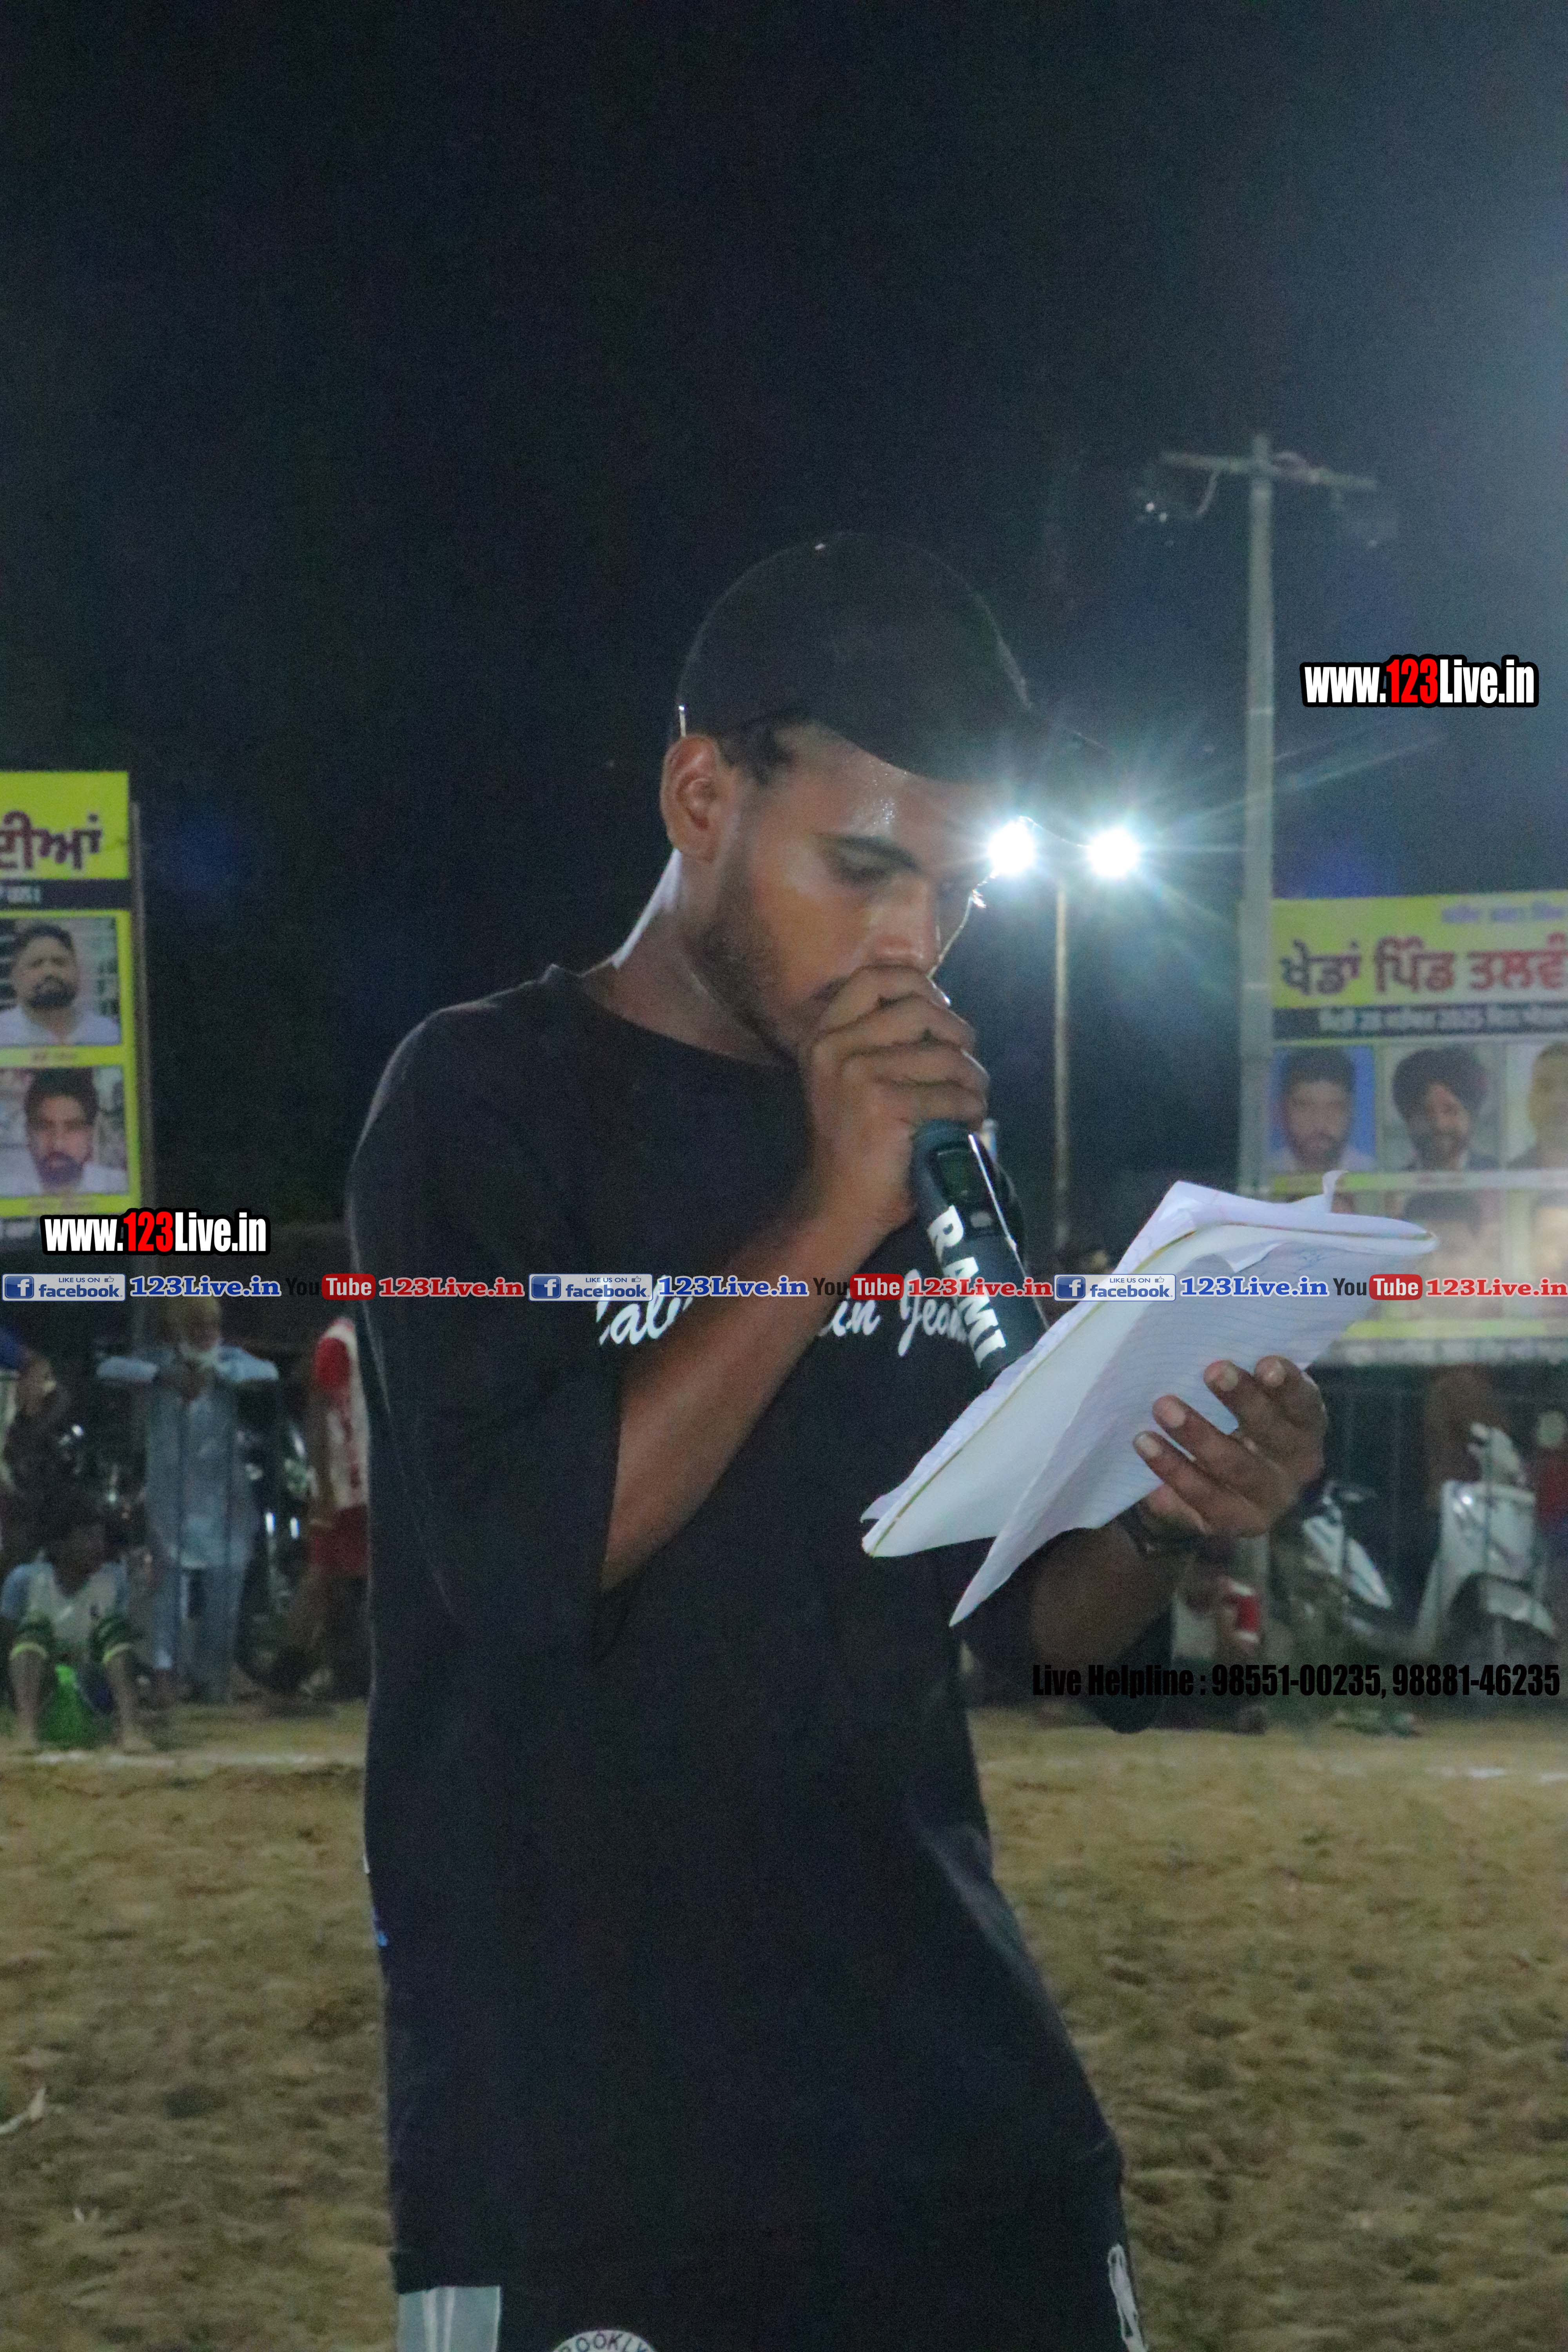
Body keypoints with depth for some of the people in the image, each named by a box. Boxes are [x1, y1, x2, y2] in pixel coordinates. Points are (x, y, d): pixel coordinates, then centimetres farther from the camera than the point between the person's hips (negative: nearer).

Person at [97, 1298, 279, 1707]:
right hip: (172, 1494, -1)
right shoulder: (160, 1360, 2)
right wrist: (163, 1376, -26)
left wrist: (218, 1373, -26)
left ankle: (212, 1675, 16)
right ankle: (164, 1670, -9)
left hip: (224, 1494, 1)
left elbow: (269, 1371, -14)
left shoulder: (230, 1360, 4)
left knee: (225, 1586, 4)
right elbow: (109, 1368, -14)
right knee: (171, 1579, -10)